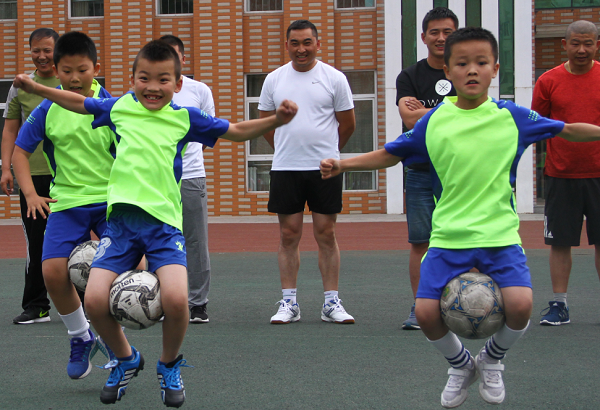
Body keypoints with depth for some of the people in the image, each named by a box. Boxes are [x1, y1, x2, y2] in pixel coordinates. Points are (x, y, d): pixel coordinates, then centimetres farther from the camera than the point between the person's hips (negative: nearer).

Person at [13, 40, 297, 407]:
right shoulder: (119, 108, 10)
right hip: (121, 217, 2)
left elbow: (237, 131, 11)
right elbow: (78, 103, 26)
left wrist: (276, 120, -2)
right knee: (95, 299, -14)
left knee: (176, 298, -24)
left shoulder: (185, 118, 5)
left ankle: (170, 366, 8)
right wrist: (36, 88, 26)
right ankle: (126, 359, 18)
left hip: (164, 219, -2)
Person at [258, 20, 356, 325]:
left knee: (326, 234, 1)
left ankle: (331, 303, 6)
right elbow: (265, 123, 16)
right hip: (285, 169, 2)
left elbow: (347, 123, 8)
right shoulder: (274, 79, 6)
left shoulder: (334, 78, 0)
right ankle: (289, 303, 8)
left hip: (325, 168, -1)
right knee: (288, 235, 3)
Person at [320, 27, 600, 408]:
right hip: (448, 237, 1)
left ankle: (492, 360, 15)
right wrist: (343, 164, 2)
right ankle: (461, 364, 23)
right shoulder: (433, 122, 1)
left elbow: (567, 130, 10)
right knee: (426, 312, -12)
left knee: (520, 306, -21)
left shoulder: (512, 117, 0)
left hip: (500, 234, -1)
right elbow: (390, 154, 11)